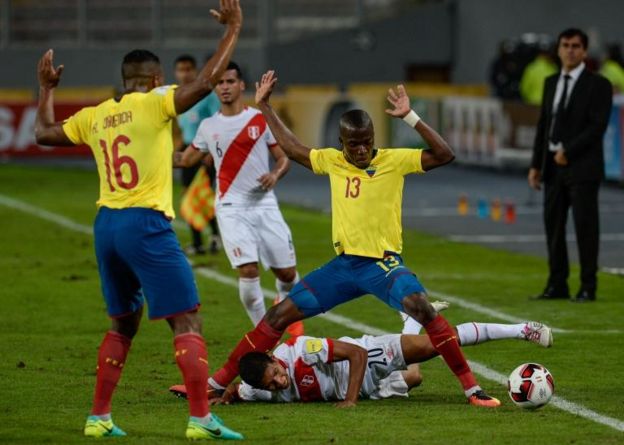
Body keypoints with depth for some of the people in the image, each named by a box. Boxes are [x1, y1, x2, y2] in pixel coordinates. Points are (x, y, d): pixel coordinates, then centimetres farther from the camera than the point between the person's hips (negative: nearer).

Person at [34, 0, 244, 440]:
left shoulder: (94, 116, 11)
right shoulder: (153, 104, -5)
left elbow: (44, 133, 25)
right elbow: (206, 81, -15)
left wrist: (47, 88, 39)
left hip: (106, 224, 7)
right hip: (145, 223, -7)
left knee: (123, 324, 21)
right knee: (187, 322, -4)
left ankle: (99, 417, 19)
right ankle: (201, 418, -13)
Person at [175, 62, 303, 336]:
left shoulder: (261, 120, 1)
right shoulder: (208, 127, 9)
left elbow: (284, 157, 4)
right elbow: (186, 159, 22)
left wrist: (275, 175, -17)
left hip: (264, 204, 0)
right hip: (231, 208, 0)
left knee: (287, 272, 2)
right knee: (248, 270, -16)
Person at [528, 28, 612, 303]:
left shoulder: (597, 85, -5)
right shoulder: (551, 83, 14)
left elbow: (598, 126, -12)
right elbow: (543, 125, 16)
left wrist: (568, 151, -15)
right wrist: (536, 164, 10)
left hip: (582, 167, -6)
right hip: (553, 167, 6)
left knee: (585, 227, -4)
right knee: (553, 226, 6)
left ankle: (588, 287, 0)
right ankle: (557, 285, 13)